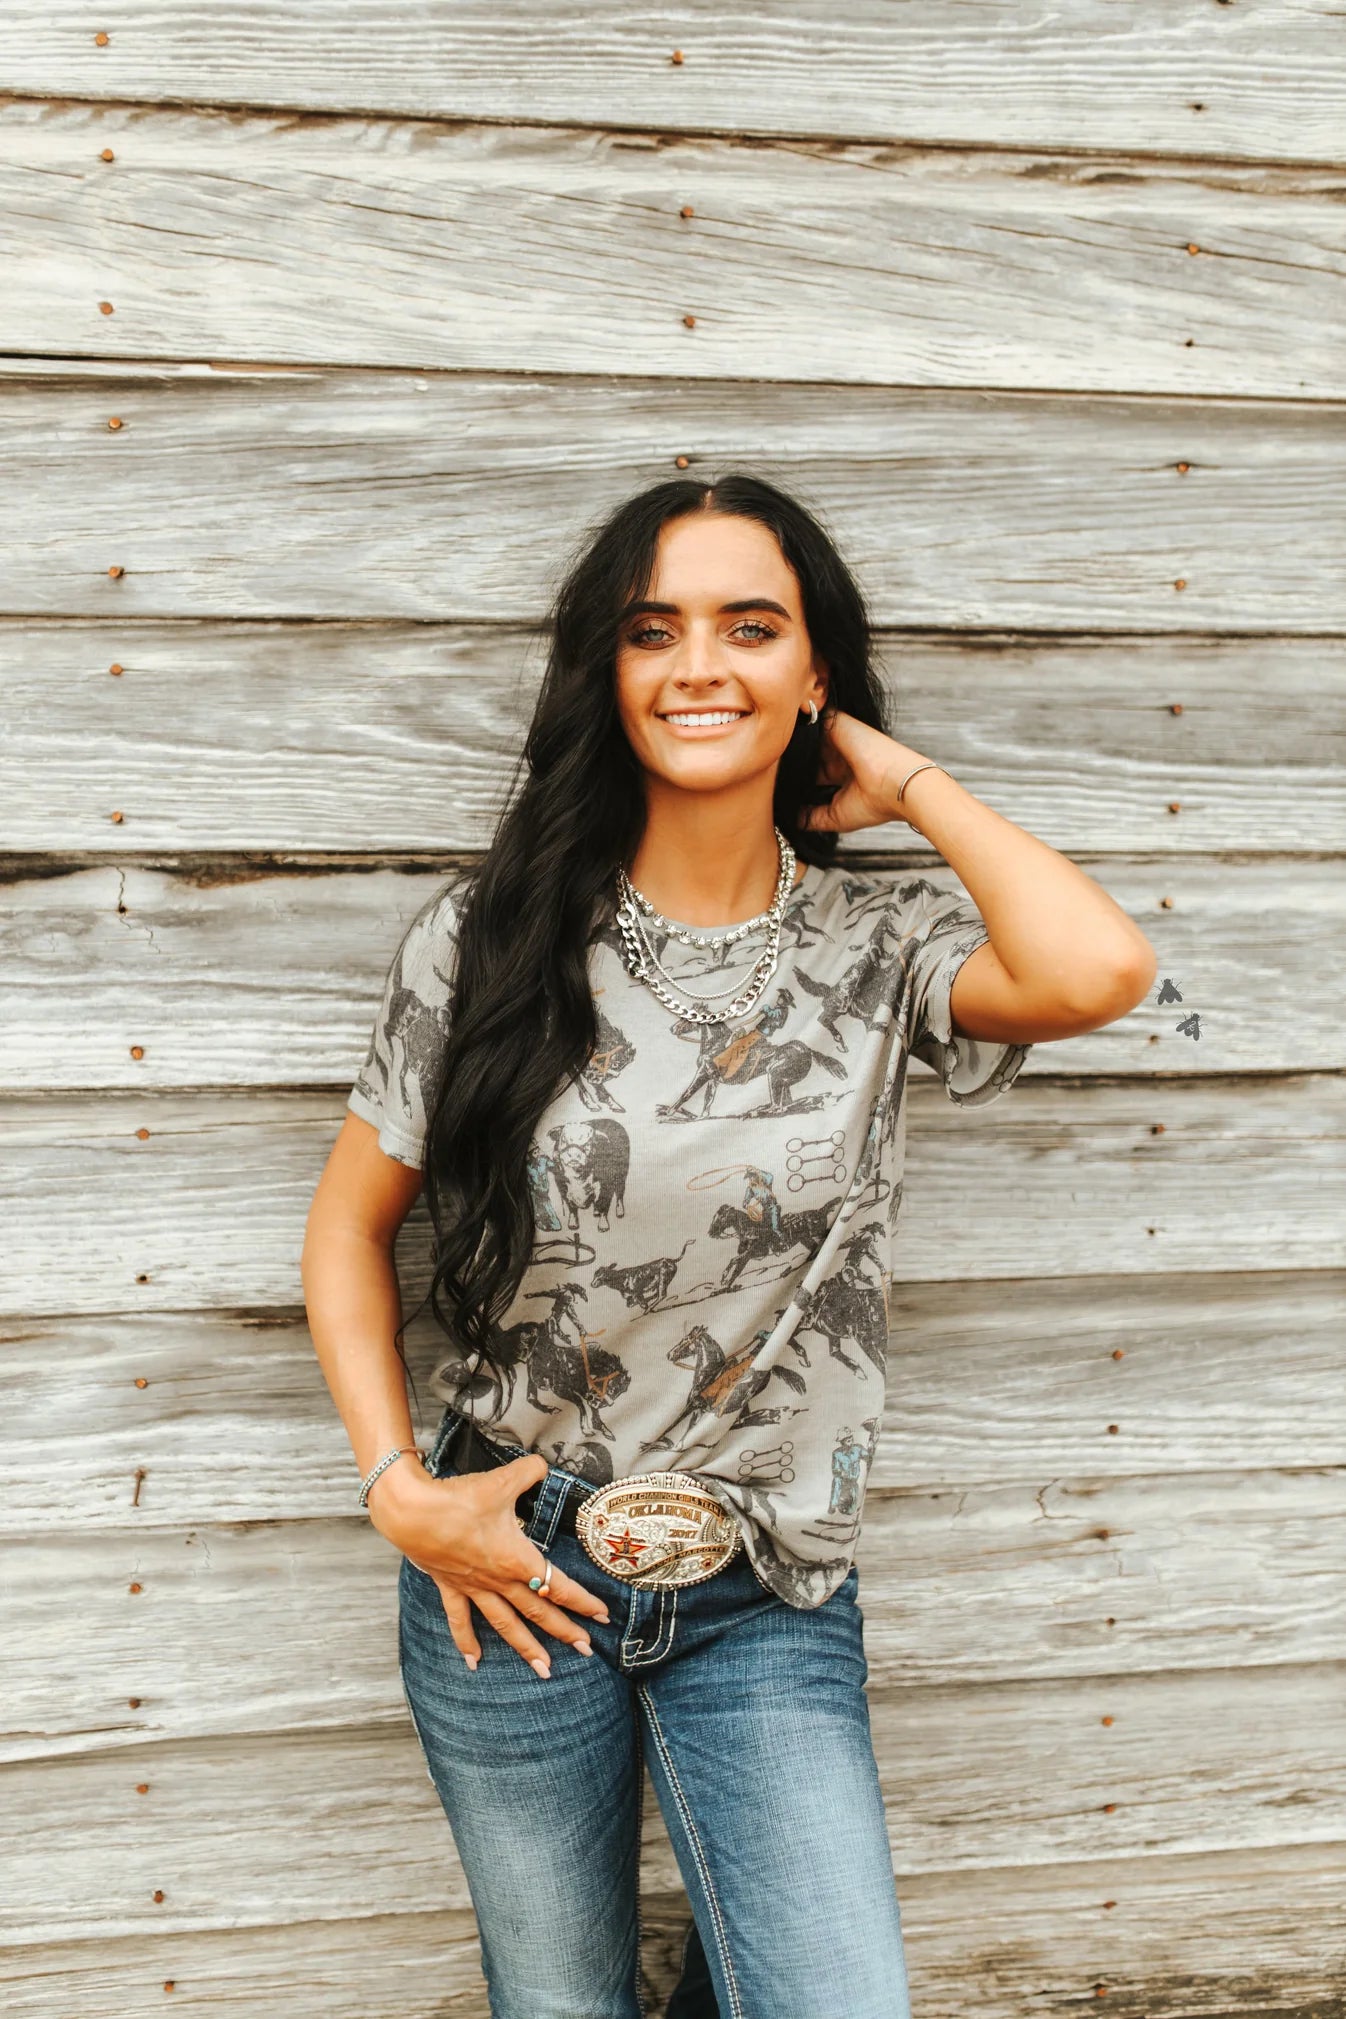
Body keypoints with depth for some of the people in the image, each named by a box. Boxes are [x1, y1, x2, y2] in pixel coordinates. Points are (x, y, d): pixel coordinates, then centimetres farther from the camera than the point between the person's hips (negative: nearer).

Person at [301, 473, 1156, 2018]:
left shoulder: (879, 943, -5)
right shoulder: (489, 935, -5)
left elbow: (1096, 971, -26)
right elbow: (349, 1222, 3)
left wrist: (904, 782, -12)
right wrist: (398, 1486, -8)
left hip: (767, 1606, 0)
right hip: (505, 1571, 1)